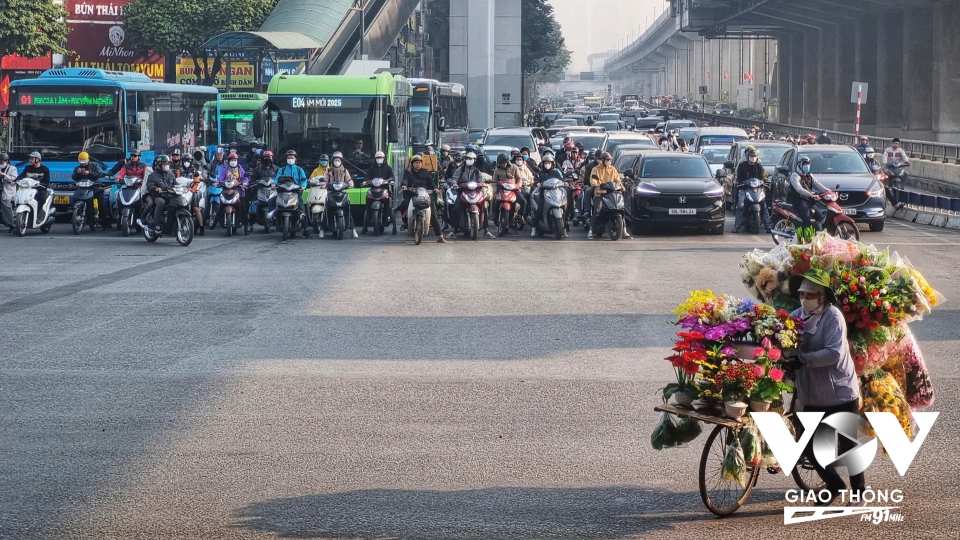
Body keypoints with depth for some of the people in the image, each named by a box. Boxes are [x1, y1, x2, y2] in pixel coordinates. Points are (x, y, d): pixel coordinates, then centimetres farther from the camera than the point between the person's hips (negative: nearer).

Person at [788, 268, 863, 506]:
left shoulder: (832, 316, -15)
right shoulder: (796, 316, 1)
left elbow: (835, 353, -25)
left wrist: (802, 357, -29)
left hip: (841, 394, -5)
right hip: (812, 395, 5)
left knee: (847, 447, 5)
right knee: (810, 446, 7)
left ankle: (860, 491, 24)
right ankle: (834, 484, 30)